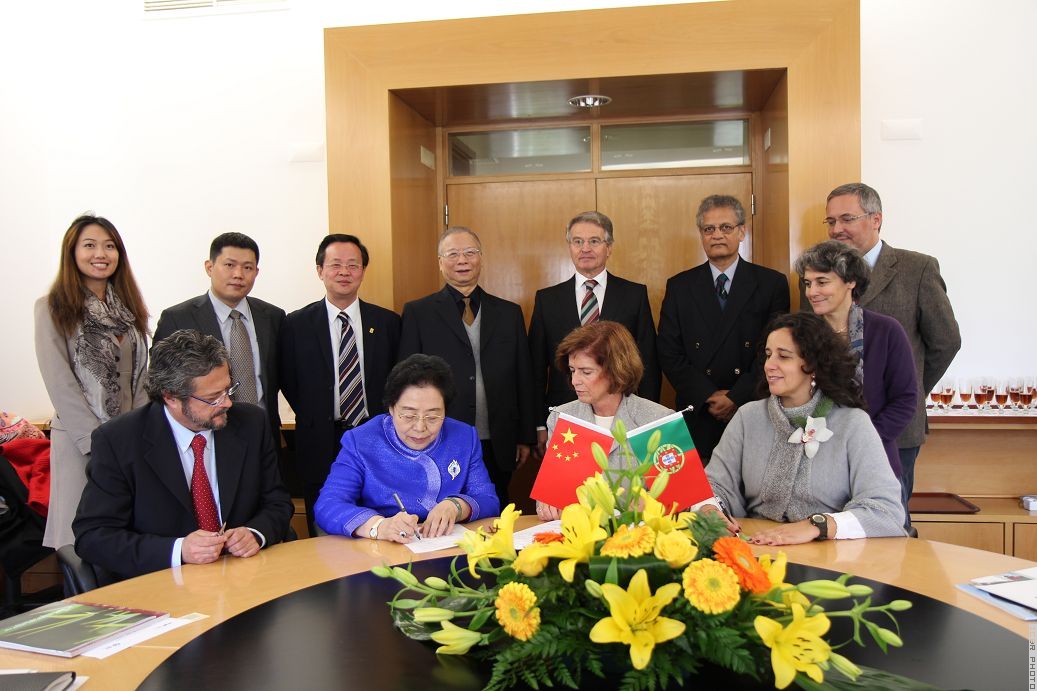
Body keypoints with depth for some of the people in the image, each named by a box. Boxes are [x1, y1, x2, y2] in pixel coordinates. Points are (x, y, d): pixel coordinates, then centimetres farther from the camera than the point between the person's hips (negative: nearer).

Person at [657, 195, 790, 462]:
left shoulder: (772, 284, 3)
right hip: (697, 416, 1)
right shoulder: (679, 287, 7)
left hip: (754, 413, -1)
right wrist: (708, 397, -9)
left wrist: (737, 397, -11)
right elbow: (669, 353, 2)